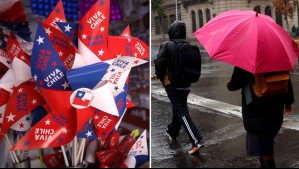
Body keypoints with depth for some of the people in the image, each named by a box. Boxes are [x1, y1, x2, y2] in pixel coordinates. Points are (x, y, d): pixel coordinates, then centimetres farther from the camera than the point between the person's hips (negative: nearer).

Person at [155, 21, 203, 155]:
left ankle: (196, 141, -17)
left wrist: (161, 77, -1)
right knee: (178, 108, 23)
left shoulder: (167, 45, -12)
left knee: (181, 112, -8)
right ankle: (172, 132, 42)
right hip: (186, 83, 6)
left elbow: (159, 63, -17)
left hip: (172, 84, -6)